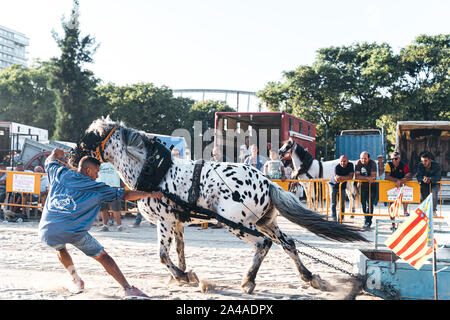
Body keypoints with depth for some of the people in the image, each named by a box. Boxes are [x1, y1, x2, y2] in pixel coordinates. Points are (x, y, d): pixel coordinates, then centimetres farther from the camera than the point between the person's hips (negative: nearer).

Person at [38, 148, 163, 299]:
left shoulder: (61, 173, 17)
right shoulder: (97, 189, 11)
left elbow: (49, 161, 40)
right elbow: (125, 194, 16)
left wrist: (55, 153, 62)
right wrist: (149, 194, 26)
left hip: (47, 230, 3)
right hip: (74, 231, -3)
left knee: (60, 248, 38)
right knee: (103, 256, 9)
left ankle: (75, 280, 36)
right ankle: (128, 289, 3)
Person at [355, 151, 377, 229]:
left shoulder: (372, 163, -14)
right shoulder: (358, 163, -8)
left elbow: (373, 176, -21)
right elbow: (356, 176, -15)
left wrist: (362, 177, -22)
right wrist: (367, 178, -25)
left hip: (371, 186, -3)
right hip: (362, 186, 3)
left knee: (369, 204, -13)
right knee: (363, 203, 7)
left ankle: (368, 222, -14)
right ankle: (366, 218, 25)